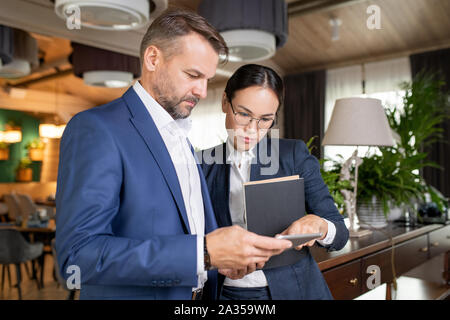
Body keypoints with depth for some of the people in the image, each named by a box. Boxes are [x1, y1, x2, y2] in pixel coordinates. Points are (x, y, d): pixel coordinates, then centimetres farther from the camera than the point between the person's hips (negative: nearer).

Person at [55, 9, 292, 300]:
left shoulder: (181, 137, 8)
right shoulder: (95, 129, -17)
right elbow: (79, 255, -26)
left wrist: (234, 251, -7)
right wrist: (204, 252, -31)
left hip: (199, 292, 7)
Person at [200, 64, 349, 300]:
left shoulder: (295, 154, -9)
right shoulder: (203, 164, -4)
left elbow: (340, 235, -8)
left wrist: (318, 225, -30)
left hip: (292, 289, 0)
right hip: (227, 292, 1)